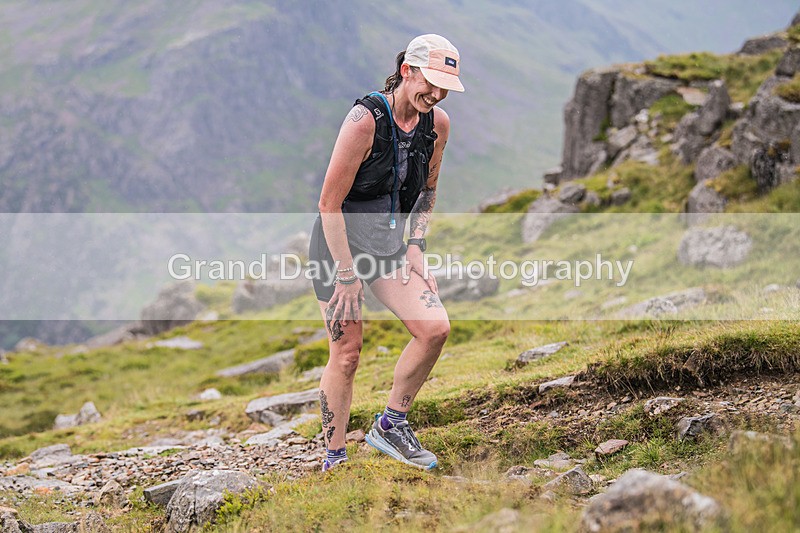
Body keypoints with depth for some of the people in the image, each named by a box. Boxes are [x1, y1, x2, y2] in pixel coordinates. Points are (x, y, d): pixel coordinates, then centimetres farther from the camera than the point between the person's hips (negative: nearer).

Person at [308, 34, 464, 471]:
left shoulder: (438, 124, -3)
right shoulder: (365, 119, -23)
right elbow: (330, 204, -19)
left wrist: (416, 246, 3)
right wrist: (347, 276, -18)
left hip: (390, 245, 6)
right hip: (339, 243, -6)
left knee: (435, 328, -10)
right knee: (346, 352, -4)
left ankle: (389, 425, 8)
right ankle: (335, 459, 13)